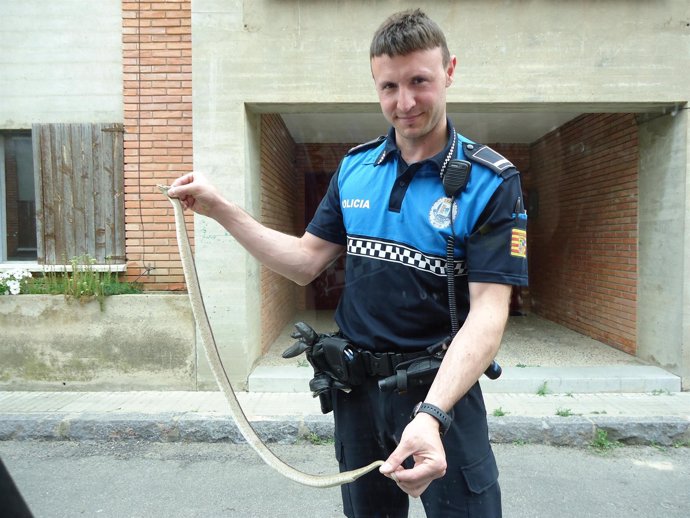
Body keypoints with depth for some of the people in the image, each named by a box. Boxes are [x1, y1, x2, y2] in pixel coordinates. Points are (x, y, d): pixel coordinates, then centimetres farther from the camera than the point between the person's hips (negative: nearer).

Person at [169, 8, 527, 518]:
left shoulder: (492, 181, -13)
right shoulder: (354, 168, 1)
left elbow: (488, 312, -21)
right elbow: (307, 261, 2)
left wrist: (430, 415, -34)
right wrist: (220, 208, -3)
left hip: (441, 388, -4)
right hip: (355, 386, 5)